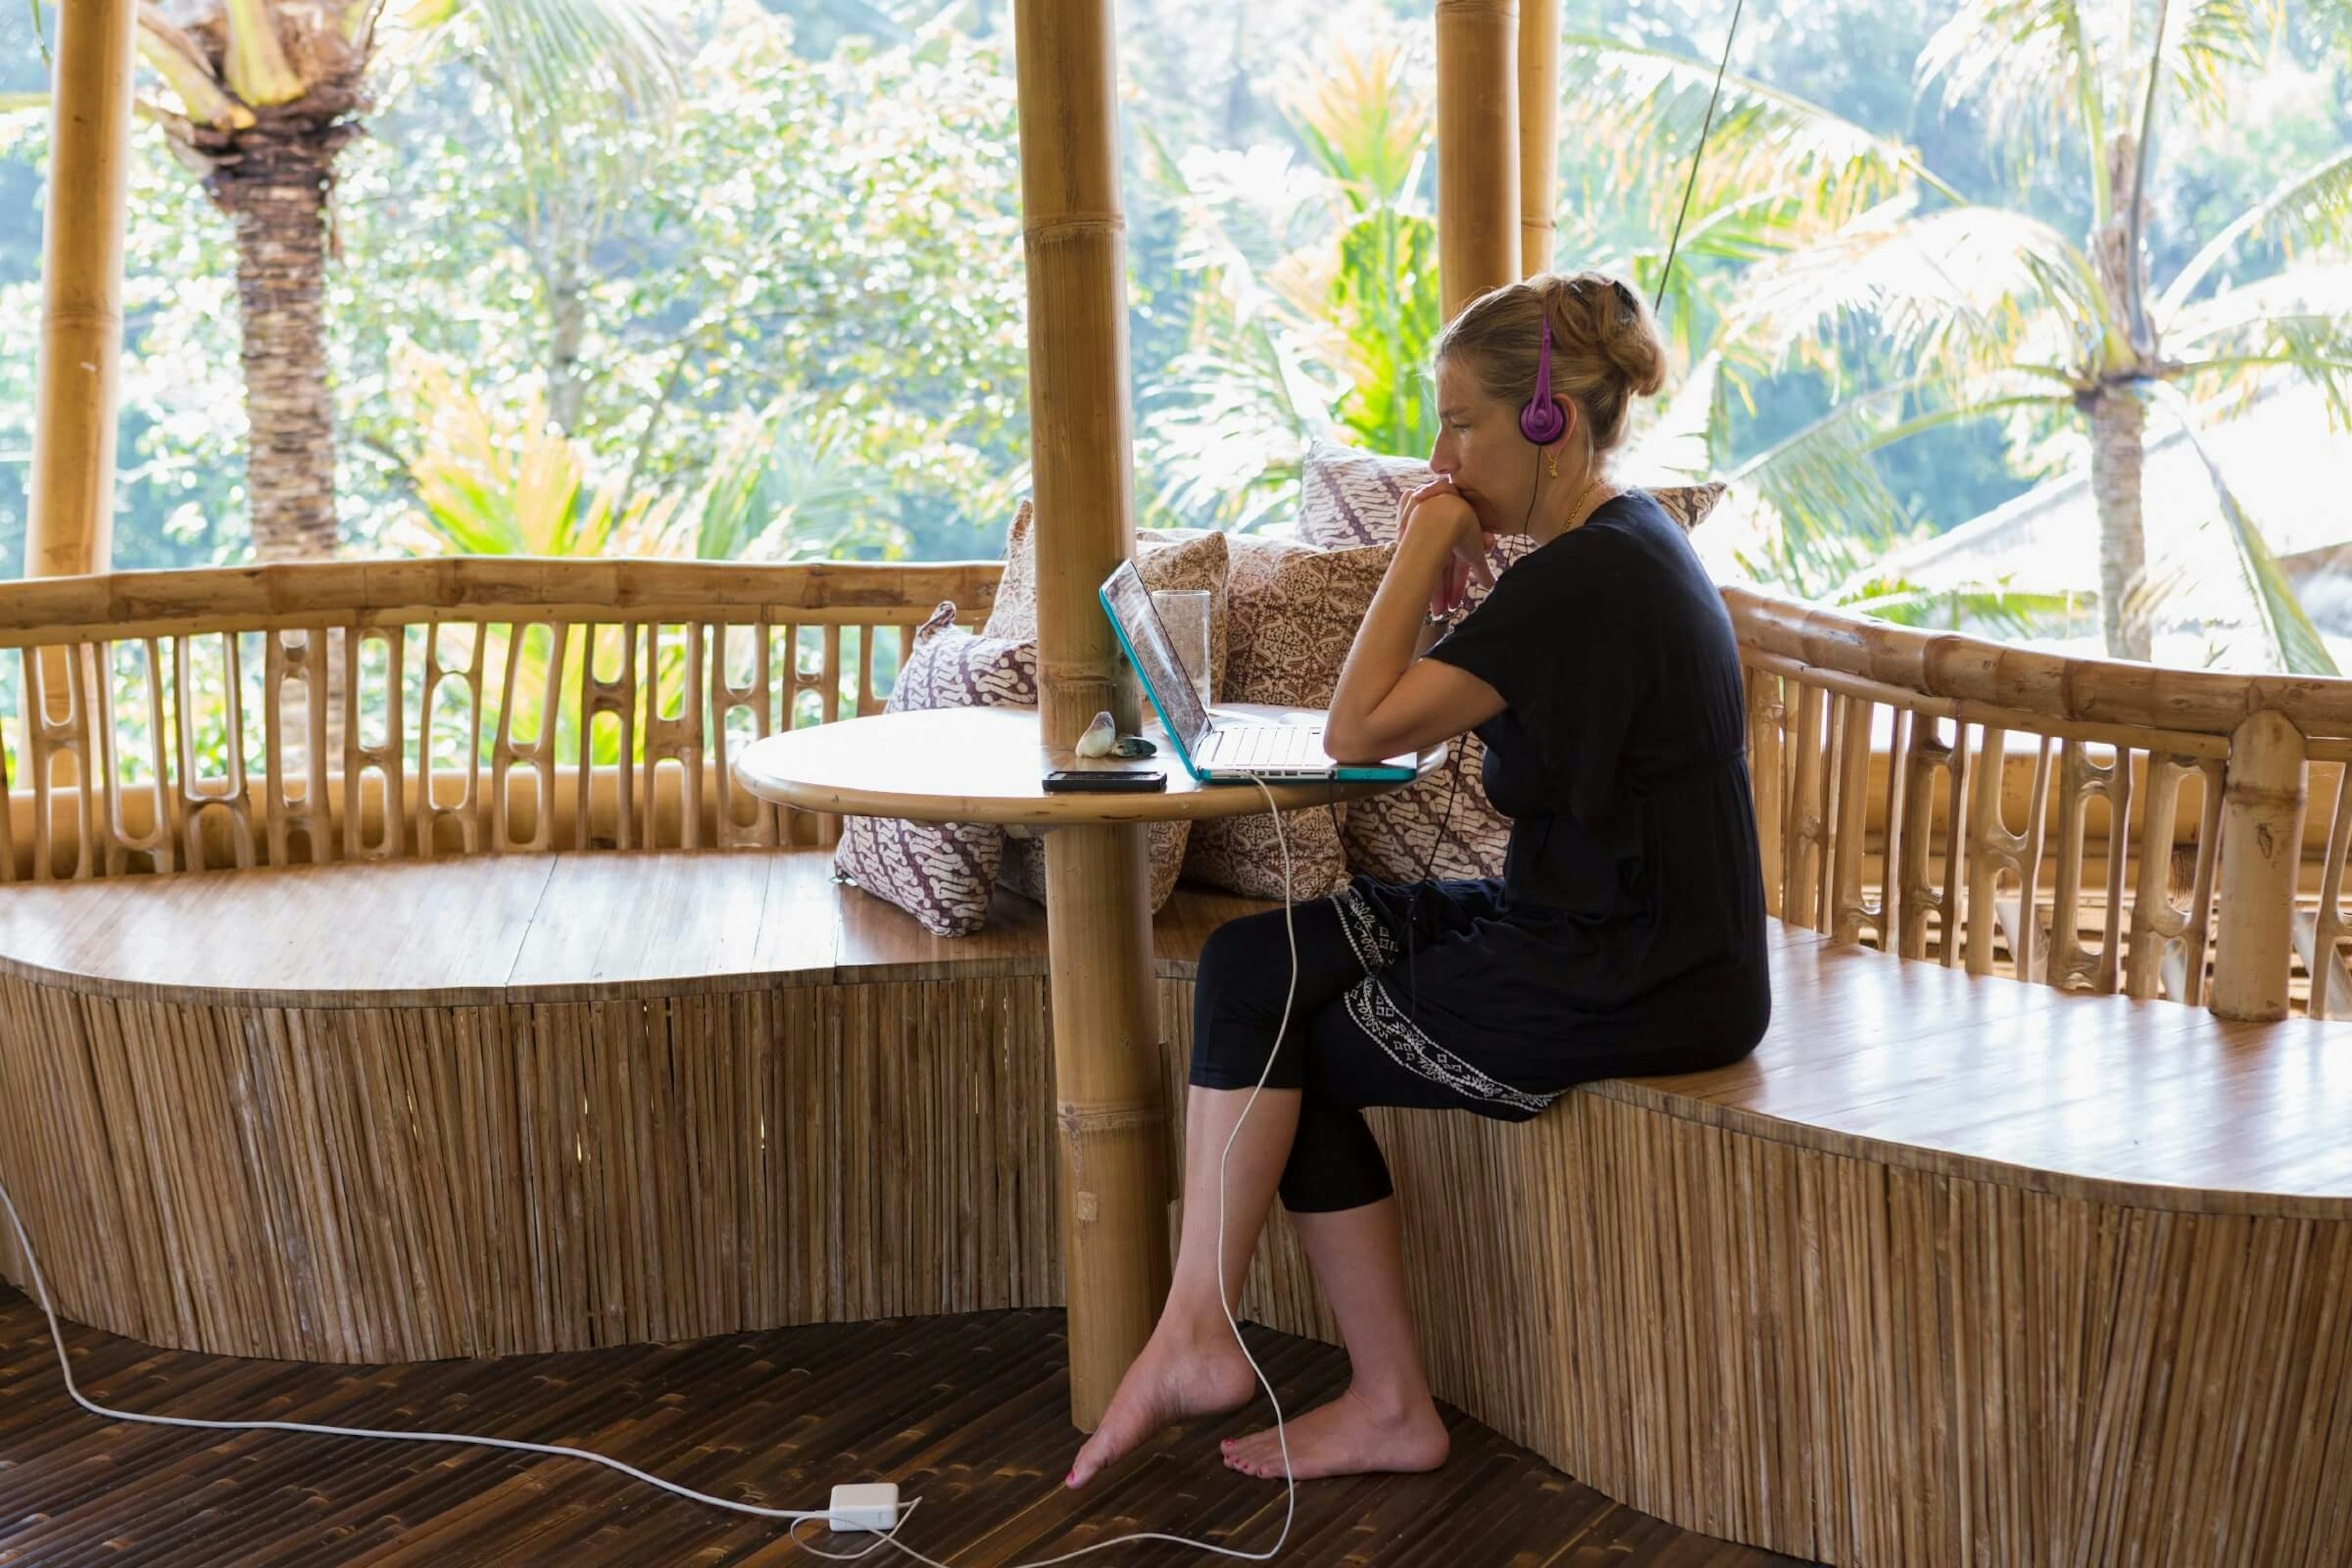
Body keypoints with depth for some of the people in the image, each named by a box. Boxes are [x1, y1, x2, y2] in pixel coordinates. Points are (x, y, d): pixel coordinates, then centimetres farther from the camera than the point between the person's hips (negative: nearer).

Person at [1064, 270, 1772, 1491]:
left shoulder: (1586, 580, -20)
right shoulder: (1627, 546, 12)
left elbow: (1361, 728, -23)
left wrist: (1425, 546, -13)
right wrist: (1452, 578, 4)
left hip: (1629, 992, -10)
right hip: (1630, 940, 10)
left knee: (1274, 1041, 0)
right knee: (1253, 962, 2)